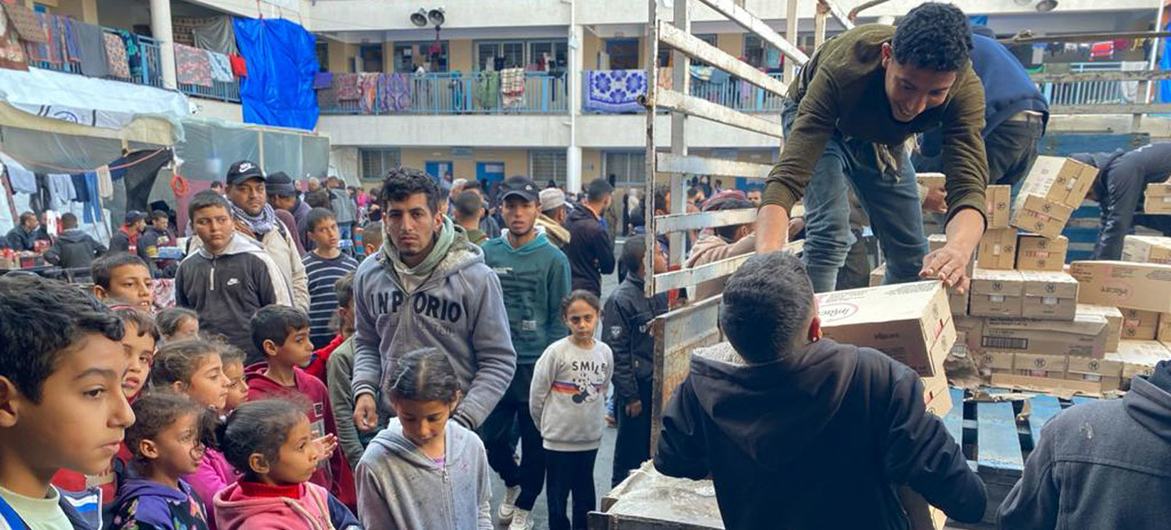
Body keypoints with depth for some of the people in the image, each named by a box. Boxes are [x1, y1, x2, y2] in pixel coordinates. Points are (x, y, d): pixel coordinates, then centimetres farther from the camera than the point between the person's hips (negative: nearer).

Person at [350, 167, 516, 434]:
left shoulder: (476, 278, -13)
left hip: (452, 423, -3)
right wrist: (364, 389, -2)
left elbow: (499, 361, -10)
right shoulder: (369, 274, 1)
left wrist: (462, 421, -17)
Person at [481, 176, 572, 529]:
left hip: (536, 366, -2)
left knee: (535, 442, 10)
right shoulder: (487, 254, -1)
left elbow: (559, 317, -5)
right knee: (491, 437, 9)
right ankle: (513, 482, 39)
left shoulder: (554, 259, -7)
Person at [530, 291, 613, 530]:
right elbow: (536, 395, -8)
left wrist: (591, 419, 11)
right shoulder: (556, 352, -15)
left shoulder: (605, 352, -2)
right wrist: (548, 426, 3)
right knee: (557, 495, 9)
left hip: (591, 438, 4)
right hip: (559, 439, -4)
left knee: (585, 495, 17)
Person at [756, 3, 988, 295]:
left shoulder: (965, 88, -35)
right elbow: (788, 177, -51)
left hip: (884, 137, 4)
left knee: (913, 256, 3)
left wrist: (959, 249, -66)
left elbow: (968, 186, -42)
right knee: (830, 231, -27)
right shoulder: (842, 70, -43)